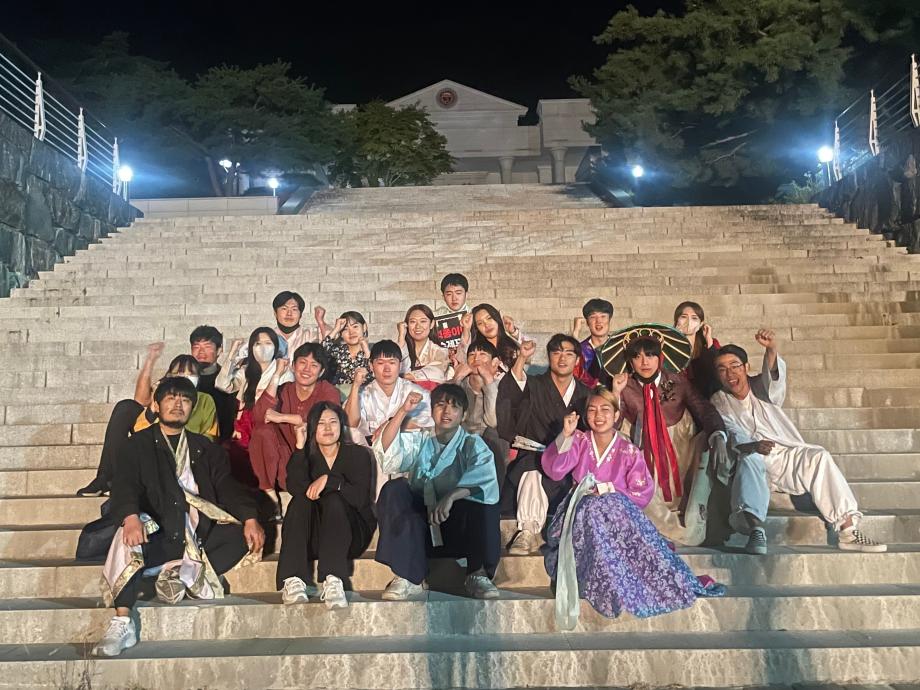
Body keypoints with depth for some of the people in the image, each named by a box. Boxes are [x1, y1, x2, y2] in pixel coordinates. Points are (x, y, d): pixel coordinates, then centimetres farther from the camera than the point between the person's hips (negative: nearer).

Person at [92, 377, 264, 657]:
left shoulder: (204, 447, 20)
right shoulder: (138, 444, 11)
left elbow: (226, 486, 9)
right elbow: (124, 485, -6)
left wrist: (250, 518, -10)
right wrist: (131, 517, -29)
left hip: (199, 533, 4)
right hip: (158, 533, -3)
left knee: (245, 533, -19)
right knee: (128, 542, -34)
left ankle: (181, 573, -21)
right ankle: (122, 624, -31)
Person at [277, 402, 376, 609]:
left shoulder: (358, 454, 3)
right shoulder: (307, 456, 8)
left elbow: (361, 498, -12)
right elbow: (295, 487, -14)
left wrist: (328, 480, -22)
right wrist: (300, 447, -19)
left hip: (351, 534, -2)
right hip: (312, 540, 2)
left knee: (333, 500, -30)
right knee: (301, 500, -26)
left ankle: (333, 582, -49)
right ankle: (293, 582, -42)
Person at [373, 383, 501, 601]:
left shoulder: (472, 445, 8)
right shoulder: (419, 441, 17)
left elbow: (485, 481, -14)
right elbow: (386, 452, -3)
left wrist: (451, 496, -33)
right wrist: (403, 411, -12)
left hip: (458, 525, -2)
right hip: (418, 526, 2)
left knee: (482, 500, -31)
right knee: (394, 489, -24)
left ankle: (478, 574, -16)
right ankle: (409, 577, -29)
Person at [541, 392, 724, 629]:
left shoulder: (629, 452, 4)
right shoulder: (579, 441, 8)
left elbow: (643, 493, 0)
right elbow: (554, 471, -7)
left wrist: (609, 490, -10)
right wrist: (565, 436, -19)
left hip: (617, 511, -1)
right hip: (581, 510, 1)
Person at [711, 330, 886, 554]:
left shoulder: (761, 388, 10)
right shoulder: (719, 403, 6)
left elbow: (775, 375, -15)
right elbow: (733, 435, -11)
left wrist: (771, 348, -37)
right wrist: (753, 446, -33)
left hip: (788, 458, 2)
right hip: (753, 464, -2)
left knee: (818, 456, -25)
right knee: (748, 458, -35)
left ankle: (847, 528, -29)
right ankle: (755, 529, -52)